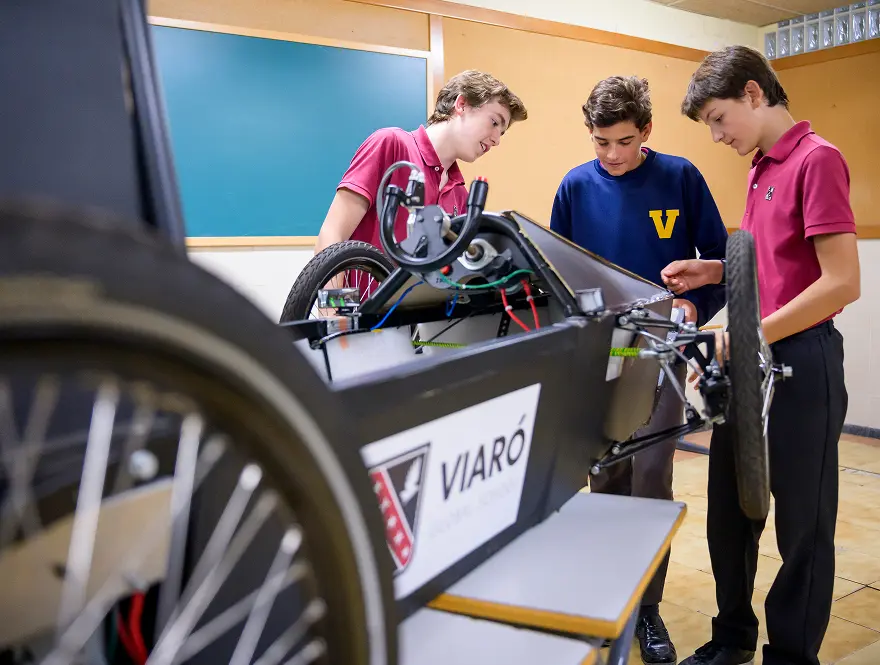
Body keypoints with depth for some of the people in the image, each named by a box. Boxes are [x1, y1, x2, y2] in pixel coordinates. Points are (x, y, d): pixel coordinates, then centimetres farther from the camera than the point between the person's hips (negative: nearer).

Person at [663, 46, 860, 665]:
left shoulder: (817, 159, -13)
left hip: (800, 361, -8)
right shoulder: (761, 167, 13)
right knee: (729, 507, 16)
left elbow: (841, 282, -19)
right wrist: (714, 270, 6)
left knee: (802, 520, 6)